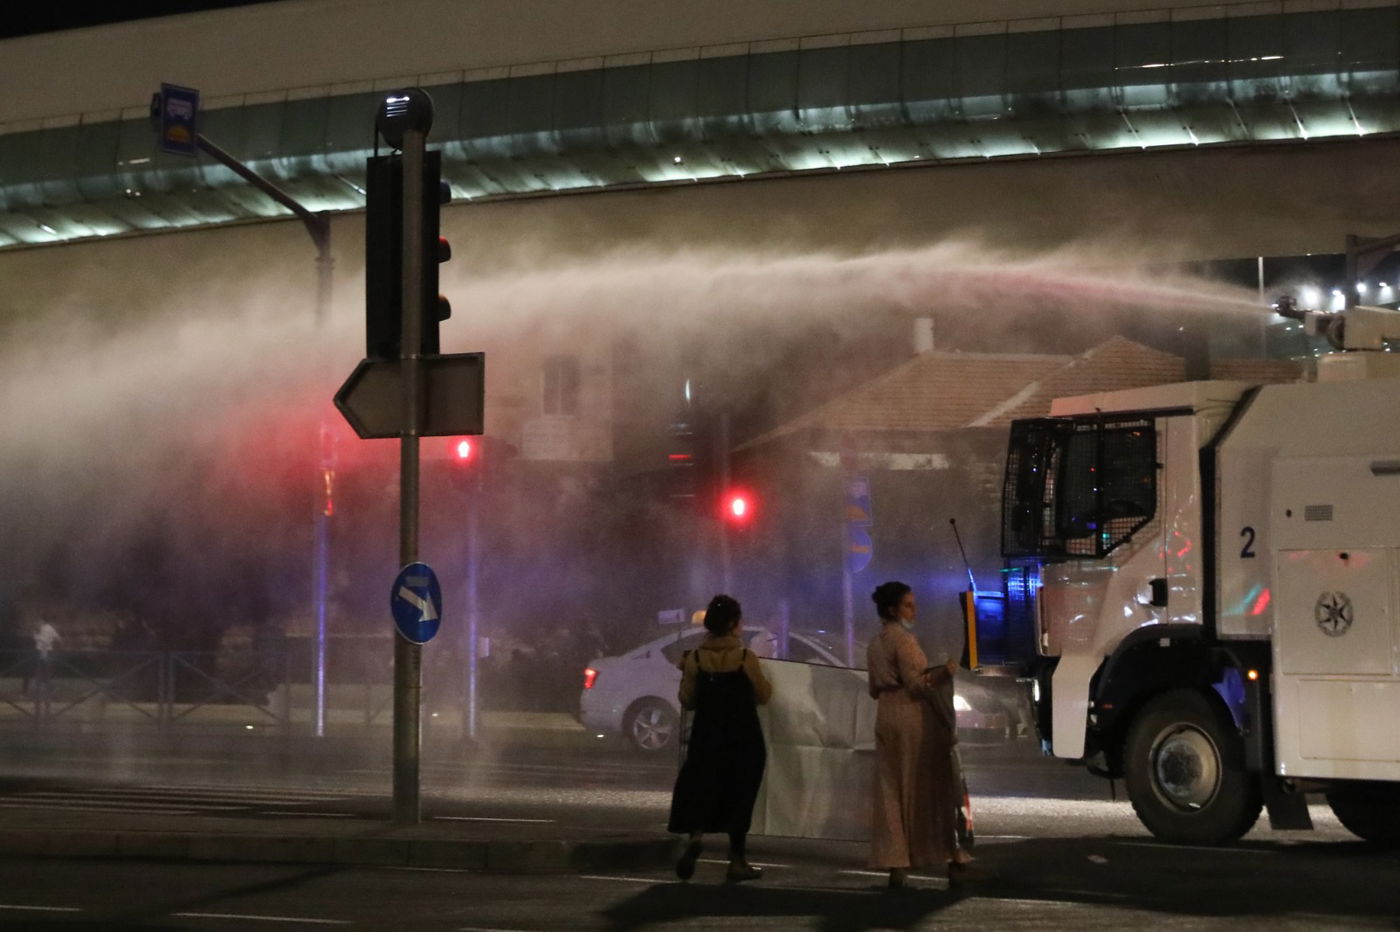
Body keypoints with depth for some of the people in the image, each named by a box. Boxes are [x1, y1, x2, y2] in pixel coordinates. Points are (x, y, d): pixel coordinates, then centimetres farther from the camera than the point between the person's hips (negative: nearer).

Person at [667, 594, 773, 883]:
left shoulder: (695, 658, -5)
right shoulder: (745, 658, -12)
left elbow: (688, 702, 1)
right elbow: (762, 695, -1)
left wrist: (685, 672, 13)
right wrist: (762, 677, 14)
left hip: (706, 737, 2)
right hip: (742, 739, -1)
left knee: (699, 790, 10)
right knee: (739, 794, 12)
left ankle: (695, 836, -21)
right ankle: (737, 862, 17)